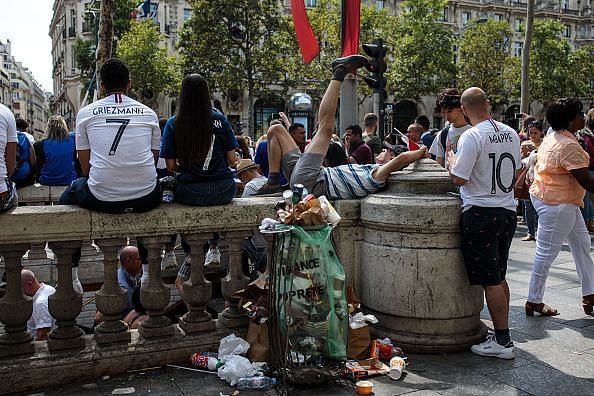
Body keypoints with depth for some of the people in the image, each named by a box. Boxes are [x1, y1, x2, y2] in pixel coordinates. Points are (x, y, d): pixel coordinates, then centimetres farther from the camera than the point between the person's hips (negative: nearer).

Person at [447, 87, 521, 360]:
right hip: (508, 211, 8)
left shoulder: (472, 137, -14)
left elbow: (458, 178, -15)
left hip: (481, 214, -8)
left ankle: (503, 342, 4)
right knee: (499, 277, 16)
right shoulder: (511, 134, 9)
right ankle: (502, 335, 23)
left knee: (490, 281, -2)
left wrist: (451, 160, 4)